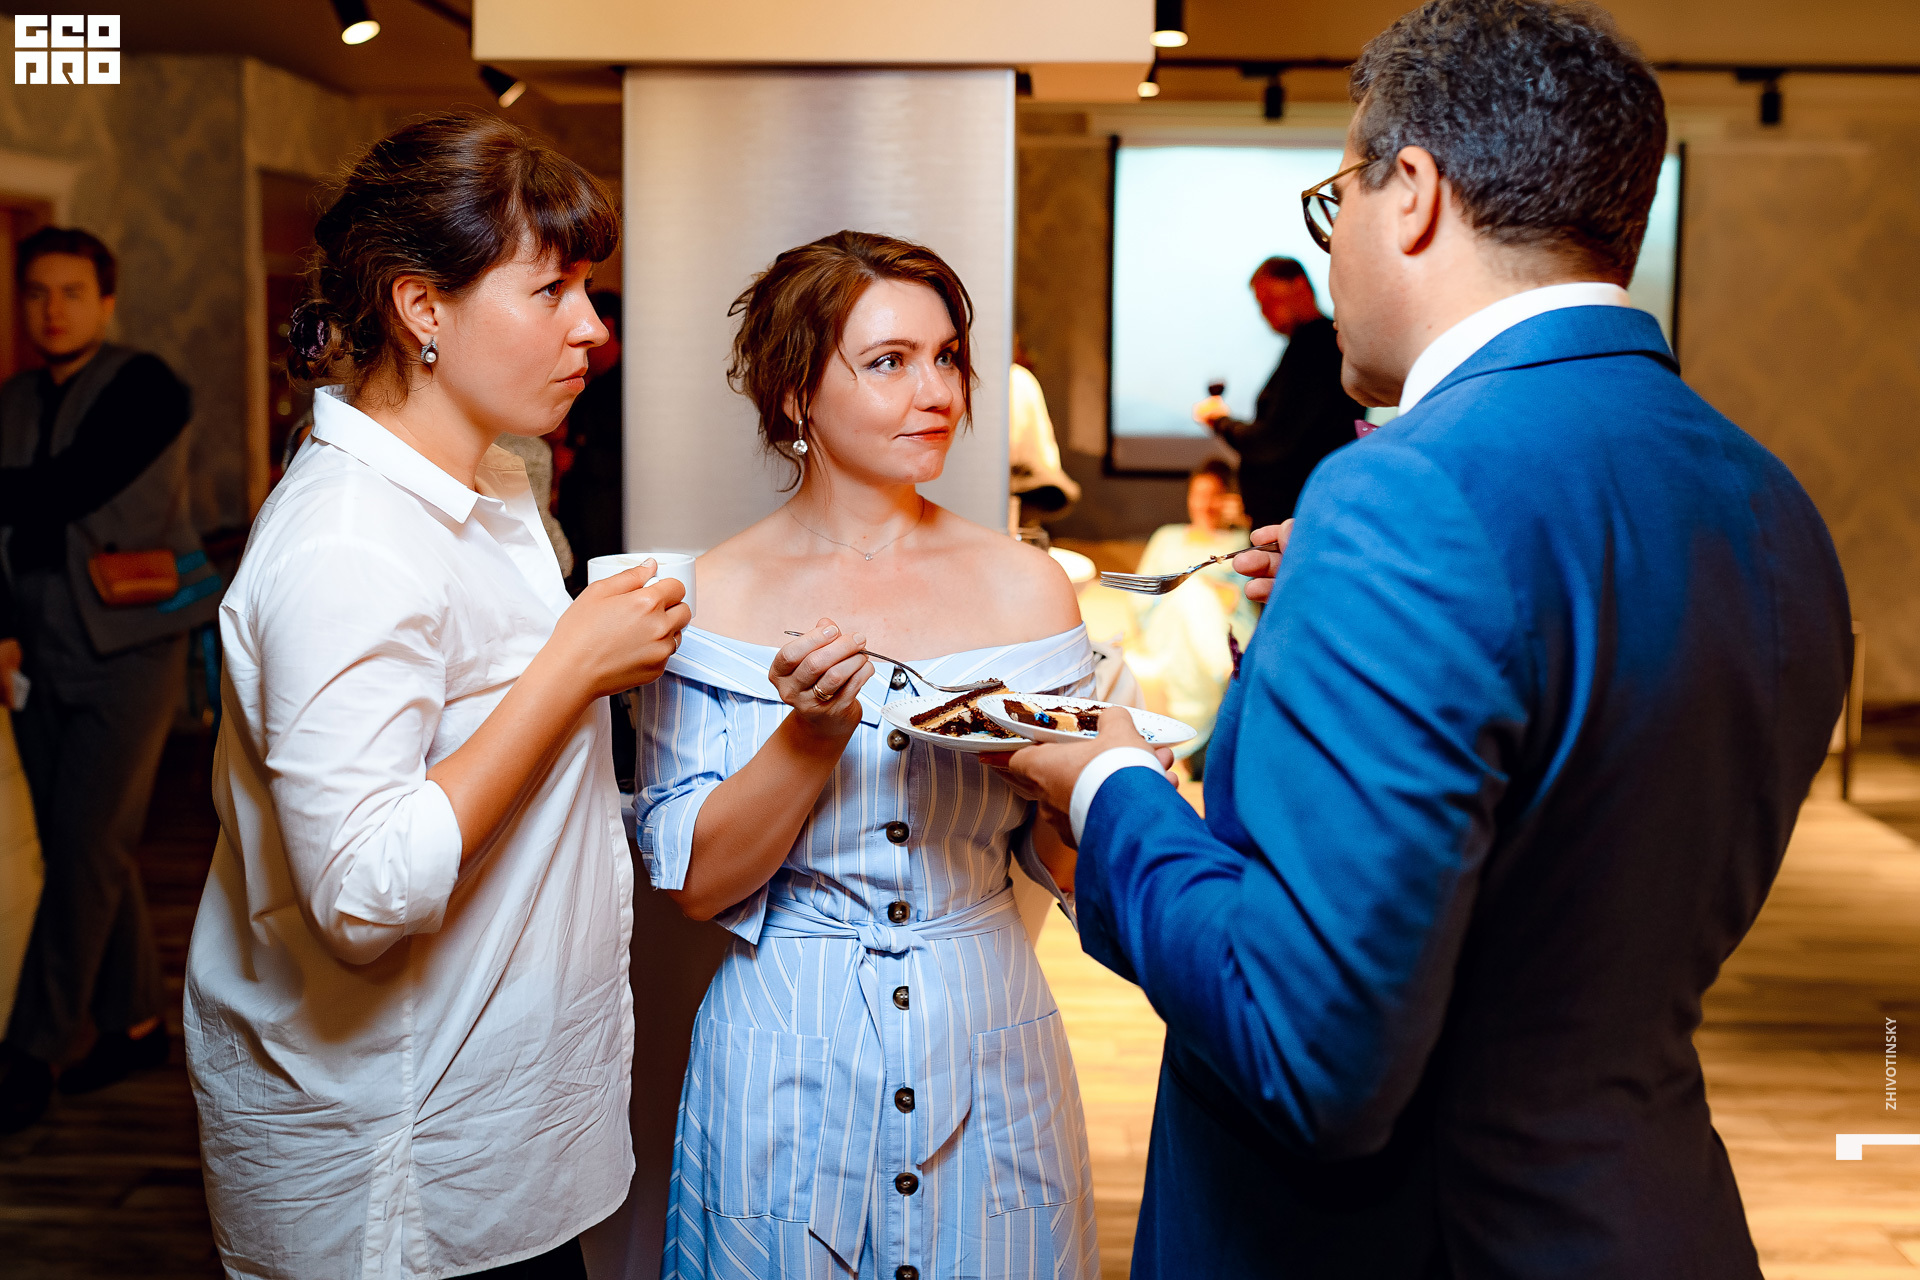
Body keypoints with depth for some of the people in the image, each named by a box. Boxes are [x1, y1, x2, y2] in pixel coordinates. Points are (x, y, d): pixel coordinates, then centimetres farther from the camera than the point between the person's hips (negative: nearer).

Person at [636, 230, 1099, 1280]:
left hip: (988, 1053, 2)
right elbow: (695, 881, -9)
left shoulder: (1026, 584, -2)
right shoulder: (715, 595, -6)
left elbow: (1069, 861, 2)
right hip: (787, 1064, -1)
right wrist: (810, 734, -22)